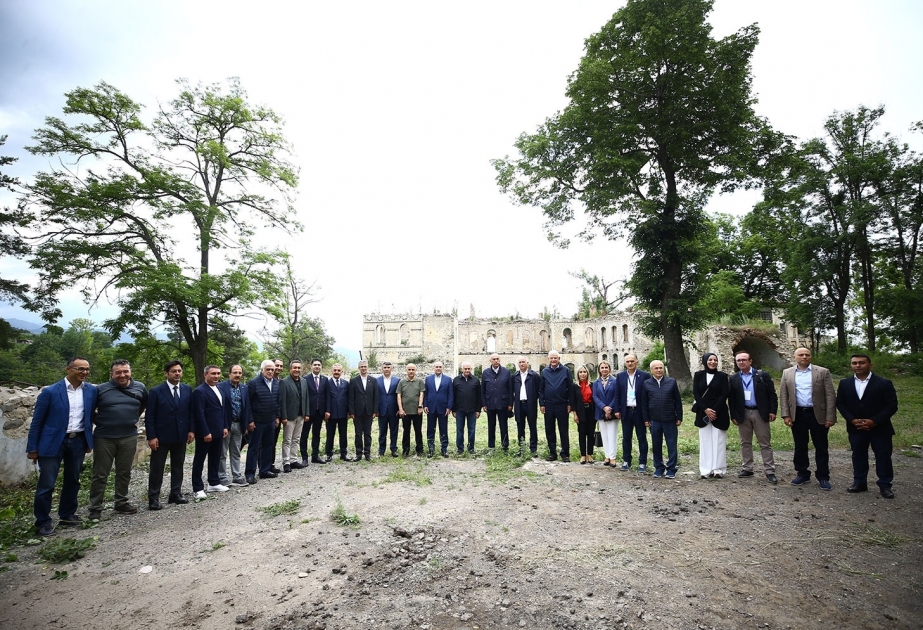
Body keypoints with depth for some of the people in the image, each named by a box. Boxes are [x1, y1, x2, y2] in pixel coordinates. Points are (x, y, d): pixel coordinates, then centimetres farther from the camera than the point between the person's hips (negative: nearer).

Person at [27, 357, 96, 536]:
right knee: (46, 484, 2)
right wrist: (32, 448, -5)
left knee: (73, 480, 14)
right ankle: (42, 522, 17)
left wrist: (89, 442, 9)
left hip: (78, 441, 4)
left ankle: (67, 515, 29)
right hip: (53, 441, -3)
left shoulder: (91, 390, 0)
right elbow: (37, 421, -5)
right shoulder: (50, 391, -10)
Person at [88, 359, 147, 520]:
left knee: (124, 473, 13)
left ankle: (122, 503, 26)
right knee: (100, 475, 5)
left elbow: (145, 405, 20)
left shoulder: (140, 387, 2)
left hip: (129, 437, 3)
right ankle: (95, 508, 17)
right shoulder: (101, 389, -6)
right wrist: (98, 422, 0)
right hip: (104, 437, -2)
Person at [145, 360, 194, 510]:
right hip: (161, 436, -3)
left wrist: (191, 430, 1)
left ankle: (176, 494, 23)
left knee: (178, 467, 12)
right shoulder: (156, 391, -8)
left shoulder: (187, 390, 3)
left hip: (181, 436, 4)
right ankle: (153, 498, 16)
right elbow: (149, 416, -7)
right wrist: (151, 436, -11)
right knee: (157, 468, 5)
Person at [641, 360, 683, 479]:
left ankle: (671, 469, 15)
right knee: (656, 445, 9)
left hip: (670, 420, -1)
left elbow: (678, 401, 5)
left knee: (672, 445, 4)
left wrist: (679, 417, 1)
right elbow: (644, 403, 5)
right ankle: (659, 468, 21)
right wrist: (646, 419, 1)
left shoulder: (672, 382, 2)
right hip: (654, 420, 1)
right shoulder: (647, 384, 2)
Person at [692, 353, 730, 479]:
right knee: (705, 441, 3)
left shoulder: (722, 376, 2)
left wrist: (715, 411, -12)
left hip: (719, 412, -1)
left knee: (718, 440, 0)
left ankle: (718, 469, 7)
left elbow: (724, 394, -4)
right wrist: (706, 409, -10)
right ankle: (705, 470, 7)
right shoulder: (698, 375, 5)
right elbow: (695, 393, 0)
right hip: (703, 413, 1)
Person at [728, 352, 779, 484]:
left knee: (765, 443, 3)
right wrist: (733, 416, 0)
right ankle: (747, 468, 19)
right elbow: (731, 399, 4)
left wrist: (772, 411, -9)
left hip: (760, 413, -2)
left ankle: (769, 471, 9)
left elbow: (772, 394, -2)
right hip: (743, 414, 3)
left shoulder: (762, 375, -2)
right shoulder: (734, 378, 4)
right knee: (745, 443, 10)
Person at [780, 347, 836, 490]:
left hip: (818, 414, -1)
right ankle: (802, 474, 21)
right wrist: (786, 415, -2)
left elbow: (830, 395, -3)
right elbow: (783, 395, 5)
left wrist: (830, 417, -9)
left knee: (821, 447, 6)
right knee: (800, 447, 10)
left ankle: (823, 477, 17)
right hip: (797, 415, 2)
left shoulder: (823, 372, 0)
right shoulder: (787, 373, 5)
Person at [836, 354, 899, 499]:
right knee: (858, 456, 10)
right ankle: (859, 483, 20)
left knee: (883, 457, 6)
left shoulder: (884, 383, -6)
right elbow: (840, 404, 4)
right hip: (855, 428, 3)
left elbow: (892, 406, -9)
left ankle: (885, 485, 19)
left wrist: (874, 421, -16)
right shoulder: (845, 384, 3)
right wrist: (852, 420, -9)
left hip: (880, 428, -2)